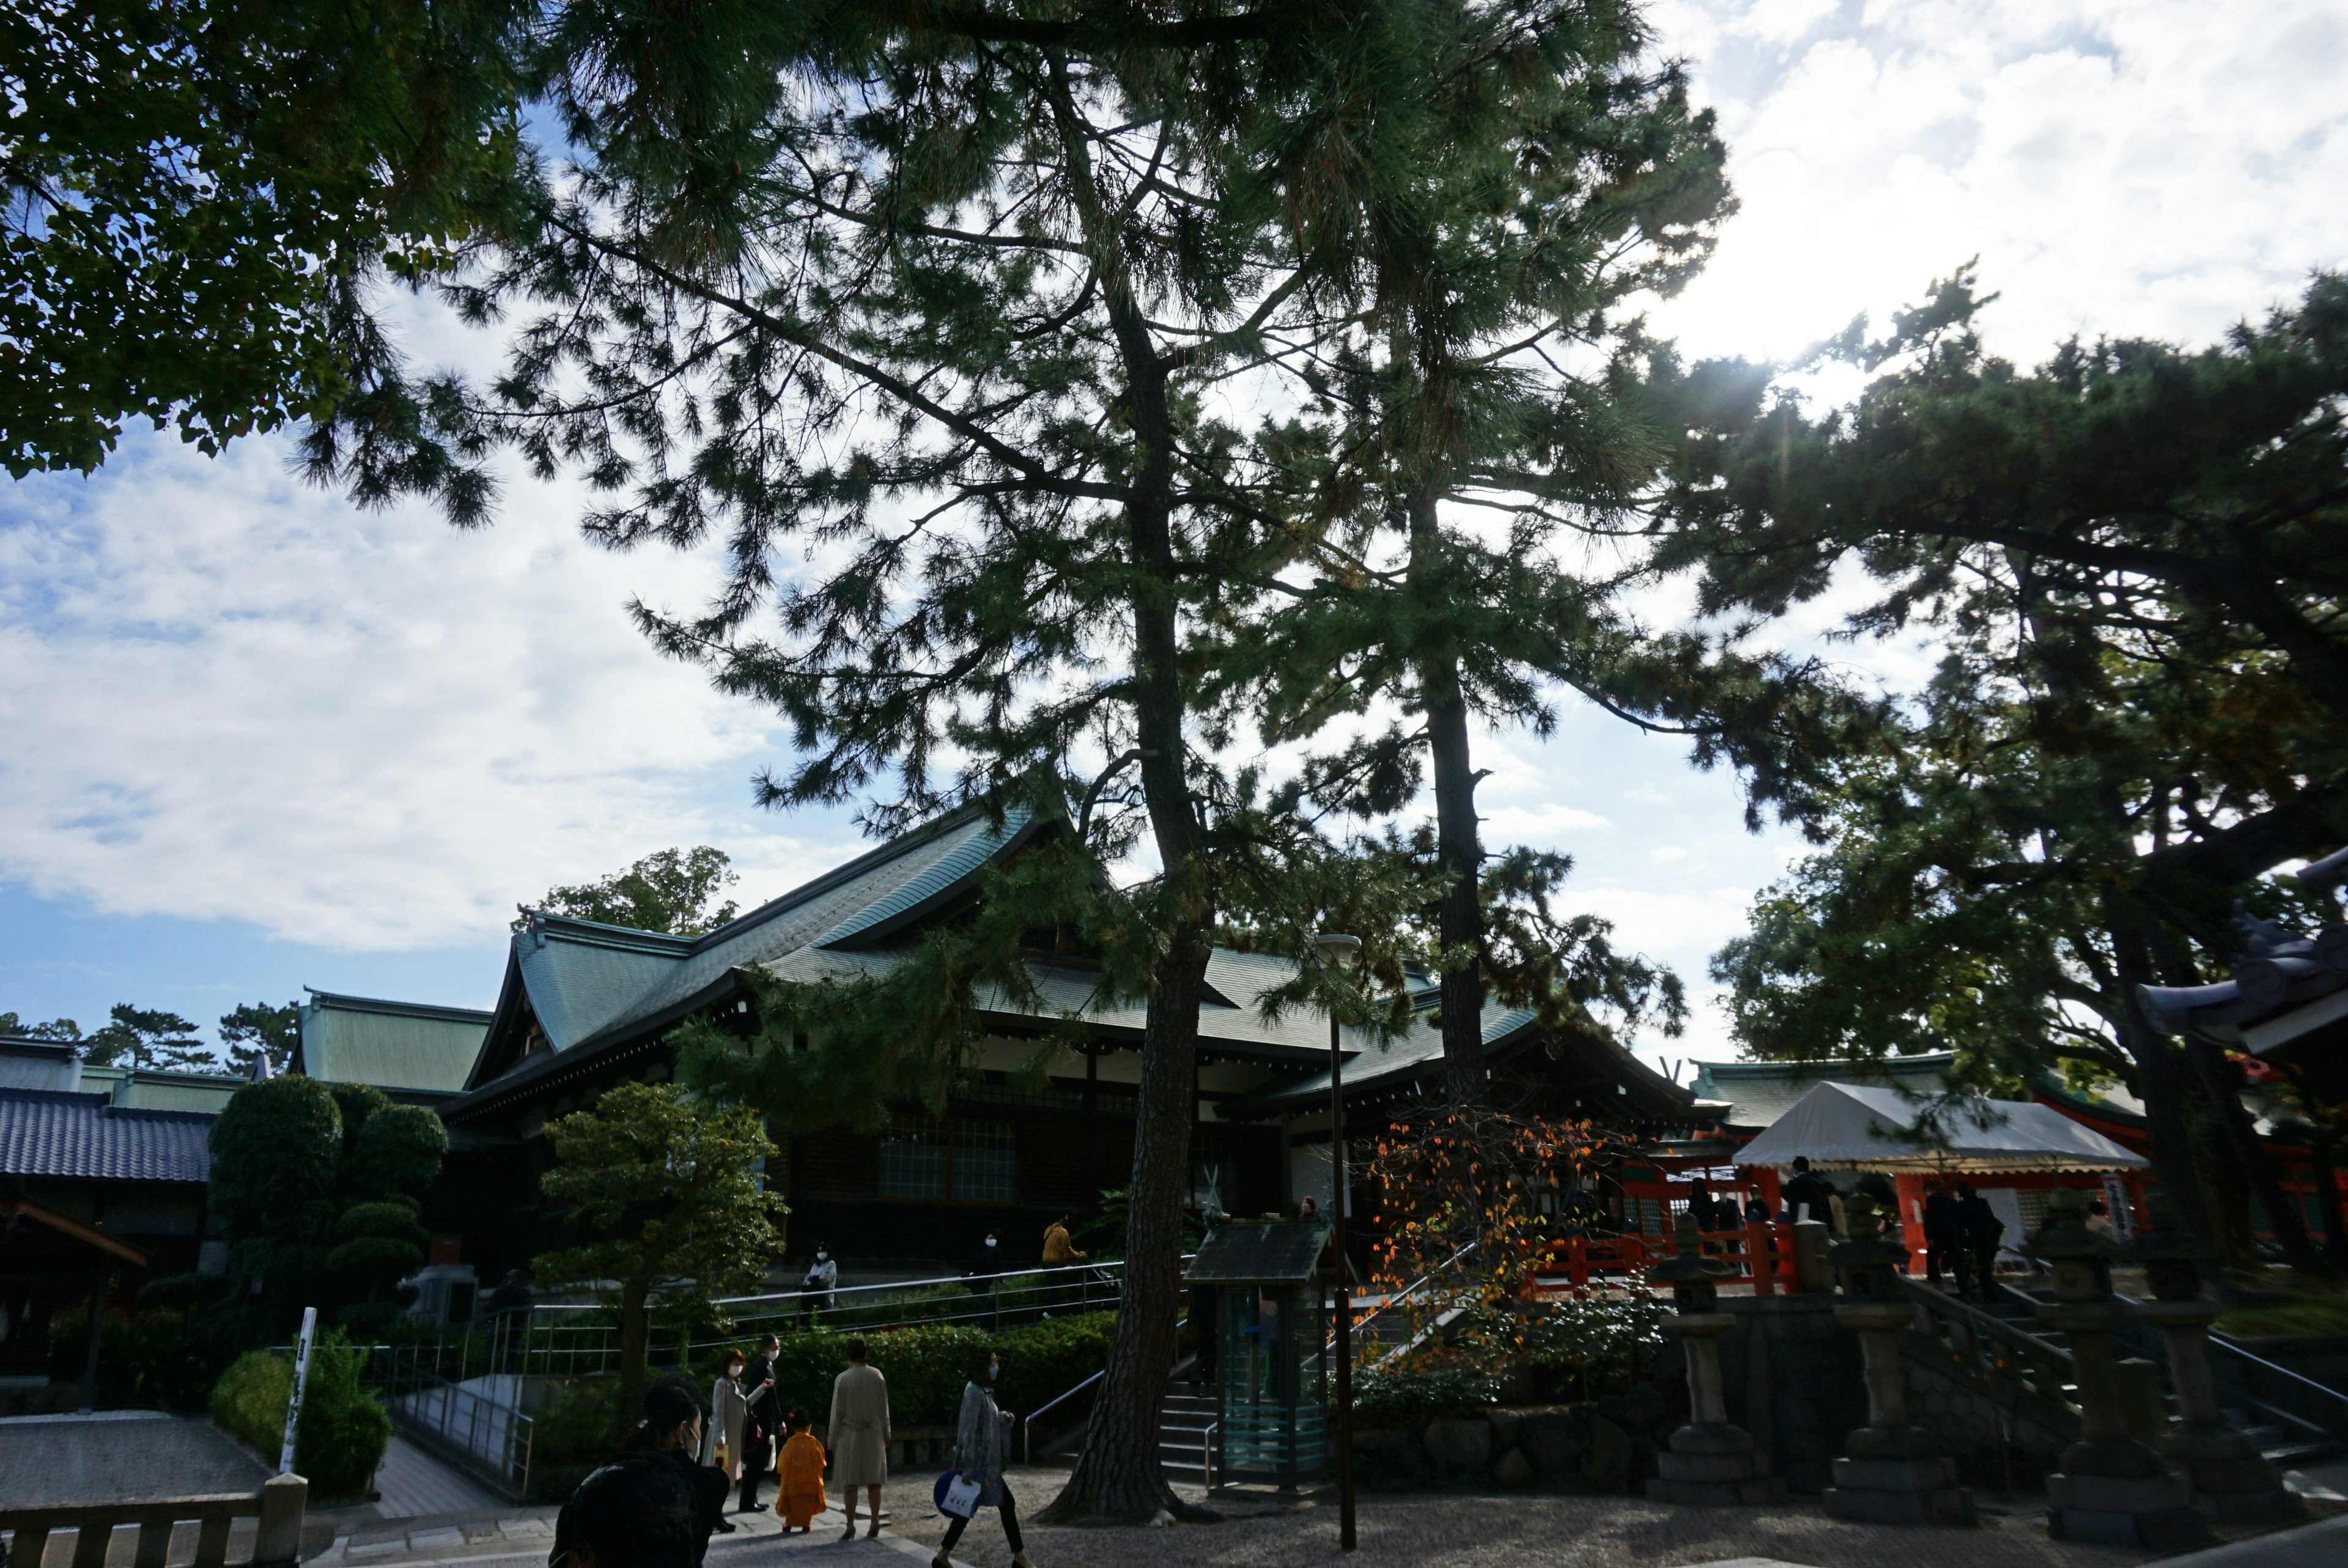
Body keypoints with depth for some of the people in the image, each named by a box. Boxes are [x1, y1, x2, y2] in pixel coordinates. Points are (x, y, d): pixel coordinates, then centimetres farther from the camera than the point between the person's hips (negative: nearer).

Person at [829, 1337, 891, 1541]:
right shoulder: (877, 1375, -1)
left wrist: (832, 1439, 4)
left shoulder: (842, 1379, -9)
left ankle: (851, 1525, -4)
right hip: (874, 1433, 3)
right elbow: (884, 1408, 5)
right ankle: (875, 1523, 12)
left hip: (849, 1434, -3)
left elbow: (837, 1413, -6)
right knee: (874, 1480, 10)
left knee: (849, 1483, 2)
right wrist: (886, 1434, 16)